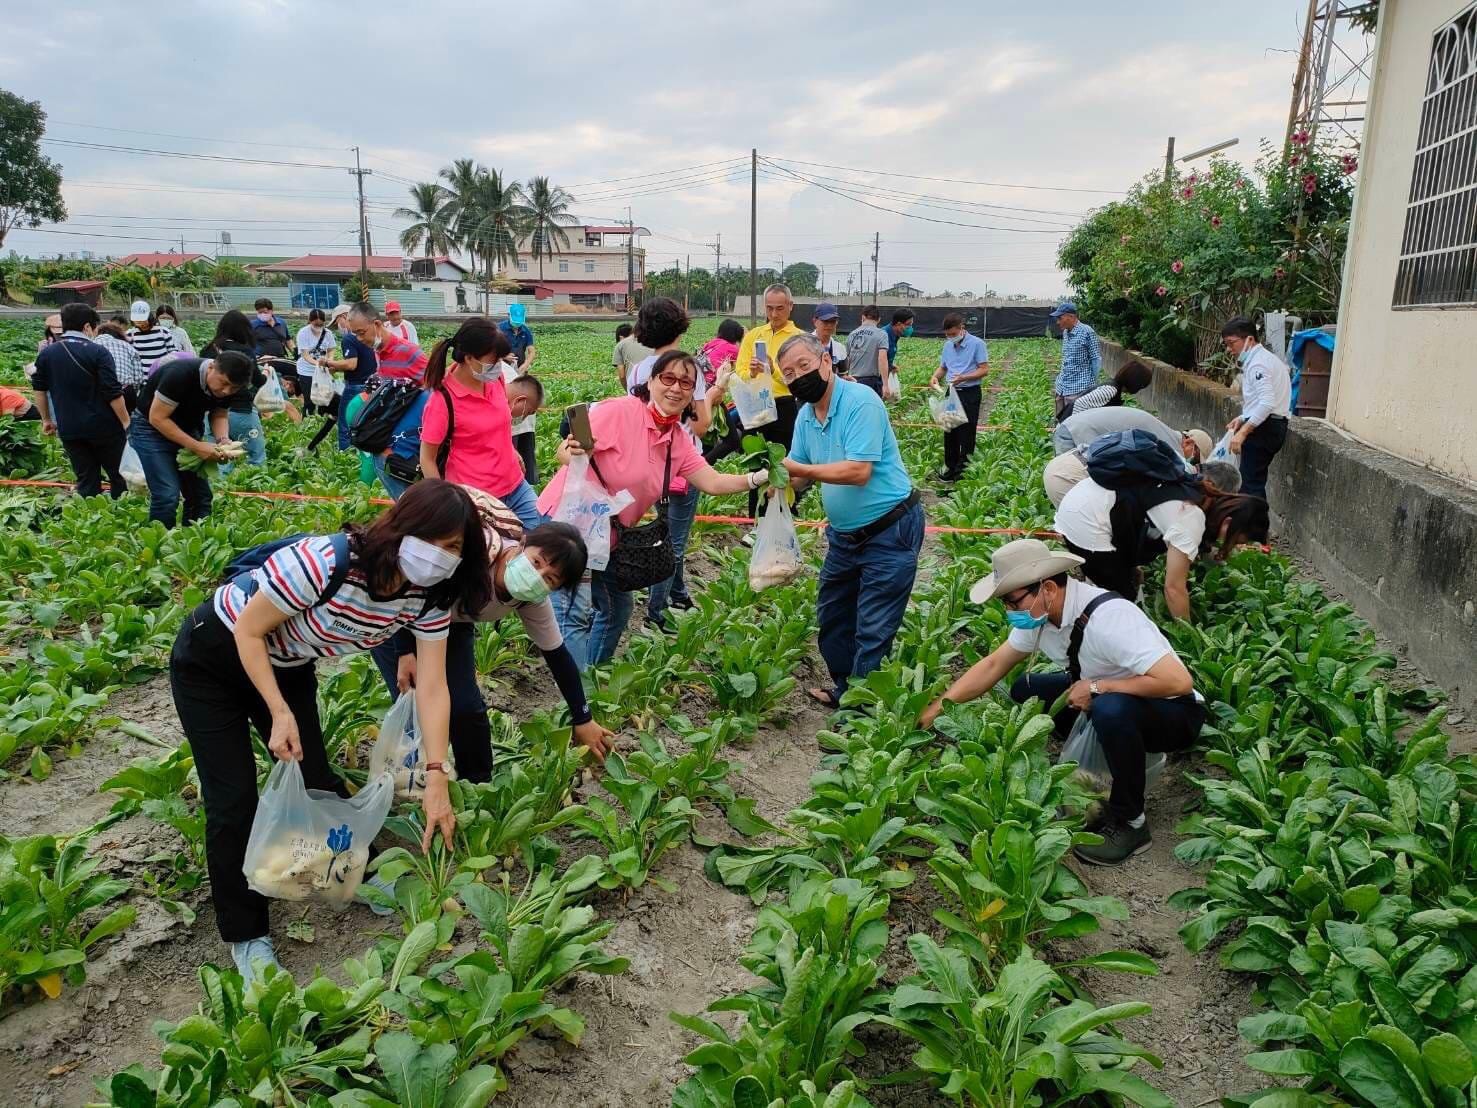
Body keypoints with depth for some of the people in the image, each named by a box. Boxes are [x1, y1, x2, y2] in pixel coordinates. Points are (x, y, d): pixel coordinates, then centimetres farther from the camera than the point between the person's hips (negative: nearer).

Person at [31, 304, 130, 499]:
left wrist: (46, 419, 25)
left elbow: (40, 390, 15)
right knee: (119, 476, 8)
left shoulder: (46, 354, 6)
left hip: (69, 429, 5)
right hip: (103, 427, -4)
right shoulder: (98, 352, -11)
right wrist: (126, 422, -6)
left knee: (86, 481, 10)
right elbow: (113, 393, -14)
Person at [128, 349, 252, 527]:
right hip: (151, 427, -6)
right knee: (168, 495, -16)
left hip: (187, 428, 6)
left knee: (201, 494, 2)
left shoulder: (228, 384, -12)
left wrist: (222, 439, -21)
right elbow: (157, 418, -27)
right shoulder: (181, 374, -31)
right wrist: (196, 447, -32)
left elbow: (220, 414, 1)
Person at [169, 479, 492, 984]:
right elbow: (249, 631, -25)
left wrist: (436, 777, -23)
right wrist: (280, 714, -28)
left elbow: (433, 688, -17)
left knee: (317, 778, 5)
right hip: (212, 660, -5)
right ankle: (246, 934, 13)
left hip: (287, 666, 5)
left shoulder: (428, 596, -19)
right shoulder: (327, 562, -39)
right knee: (234, 802, -5)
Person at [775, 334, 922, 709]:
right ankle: (846, 691, 36)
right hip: (845, 534, 9)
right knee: (831, 618, 19)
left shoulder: (860, 401, -21)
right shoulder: (805, 416, 5)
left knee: (872, 633, -4)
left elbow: (859, 472, -29)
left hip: (889, 532, -9)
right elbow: (800, 478, 4)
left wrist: (799, 469, -29)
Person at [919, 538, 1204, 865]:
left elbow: (1178, 681, -37)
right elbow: (993, 665, -2)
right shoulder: (1040, 613, -10)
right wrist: (934, 709, -9)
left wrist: (1097, 687, -28)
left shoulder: (1108, 618, -33)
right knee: (1026, 690, 0)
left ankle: (1129, 822, -14)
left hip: (1173, 713, -7)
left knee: (1111, 710, -37)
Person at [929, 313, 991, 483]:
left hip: (970, 393, -6)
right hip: (952, 392, 6)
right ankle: (950, 467, 22)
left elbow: (984, 370, -13)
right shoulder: (947, 345, 10)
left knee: (966, 433, -1)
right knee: (949, 431, 11)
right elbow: (942, 367, 17)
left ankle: (964, 470, 7)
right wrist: (935, 377, -6)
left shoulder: (977, 344, -10)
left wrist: (963, 377, -25)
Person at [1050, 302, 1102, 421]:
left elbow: (1096, 359, -7)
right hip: (1062, 387, 8)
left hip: (1079, 389, -8)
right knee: (1060, 420, 10)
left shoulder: (1087, 332, -11)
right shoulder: (1065, 332, 11)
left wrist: (1093, 386, -5)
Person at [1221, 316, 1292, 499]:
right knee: (1256, 481, 13)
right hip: (1274, 425, 10)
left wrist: (1243, 432, -28)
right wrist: (1243, 419, 11)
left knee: (1251, 484, -11)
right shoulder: (1264, 358, 19)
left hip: (1263, 427, -10)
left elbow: (1267, 403, -27)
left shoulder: (1257, 363, -15)